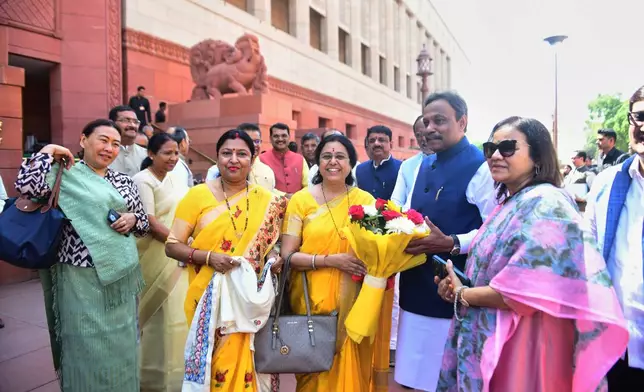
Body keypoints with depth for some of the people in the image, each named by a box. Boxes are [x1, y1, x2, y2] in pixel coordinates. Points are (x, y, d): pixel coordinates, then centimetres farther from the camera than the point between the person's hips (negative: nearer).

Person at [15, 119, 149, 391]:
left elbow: (144, 222, 17)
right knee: (87, 348, 5)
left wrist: (133, 219, -5)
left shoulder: (124, 181, 10)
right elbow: (26, 186, -22)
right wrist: (48, 151, -11)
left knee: (121, 346, 14)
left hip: (122, 275, 5)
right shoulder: (64, 175, -3)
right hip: (83, 278, -5)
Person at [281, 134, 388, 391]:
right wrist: (331, 260, -19)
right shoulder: (301, 199, -3)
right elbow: (287, 256, -7)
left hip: (354, 303, 1)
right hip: (313, 301, -1)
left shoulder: (365, 200, 2)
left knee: (352, 370, 10)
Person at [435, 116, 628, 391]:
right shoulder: (508, 202, 9)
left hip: (521, 348, -8)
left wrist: (462, 294, -14)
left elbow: (530, 291, -27)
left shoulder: (545, 204, -18)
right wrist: (457, 284, -2)